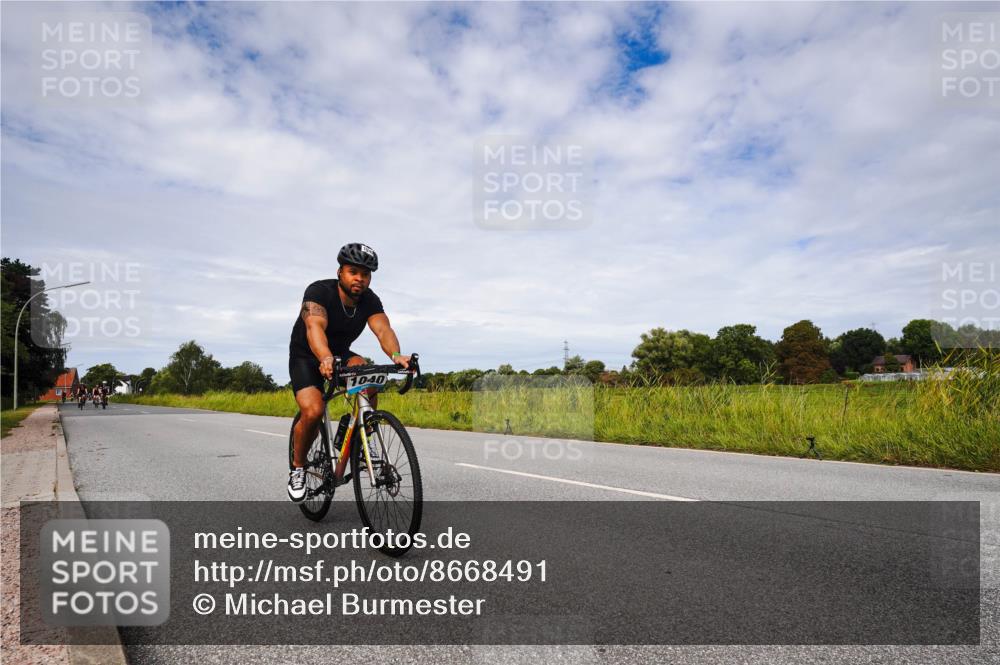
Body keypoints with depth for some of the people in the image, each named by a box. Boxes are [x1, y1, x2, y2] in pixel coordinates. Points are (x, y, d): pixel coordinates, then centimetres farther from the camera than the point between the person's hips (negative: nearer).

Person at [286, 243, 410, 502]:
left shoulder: (370, 301, -13)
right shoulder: (319, 291, -26)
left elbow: (383, 328, -30)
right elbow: (315, 327, -43)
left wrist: (395, 355, -52)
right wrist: (325, 358, -64)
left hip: (340, 354, 4)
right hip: (306, 357, -3)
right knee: (313, 412, -26)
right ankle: (297, 468, 1)